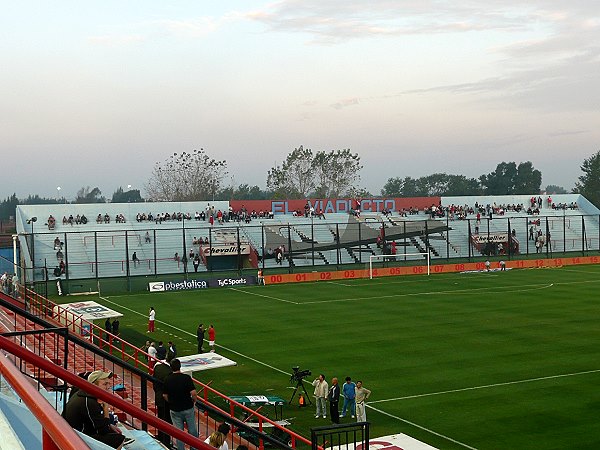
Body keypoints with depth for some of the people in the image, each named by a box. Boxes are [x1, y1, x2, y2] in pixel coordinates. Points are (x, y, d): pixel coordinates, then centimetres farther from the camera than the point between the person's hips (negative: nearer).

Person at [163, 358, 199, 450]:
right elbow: (193, 393, -21)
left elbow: (165, 396, 1)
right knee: (192, 431, 14)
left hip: (175, 409, 2)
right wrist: (194, 401, -1)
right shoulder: (186, 377, -16)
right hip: (188, 408, -2)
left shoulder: (167, 380, -6)